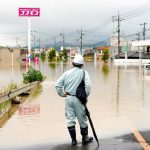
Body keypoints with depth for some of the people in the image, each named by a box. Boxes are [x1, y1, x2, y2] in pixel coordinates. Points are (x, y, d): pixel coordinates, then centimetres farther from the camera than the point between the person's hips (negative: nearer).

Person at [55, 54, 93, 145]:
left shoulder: (67, 73, 5)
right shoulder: (84, 73, -3)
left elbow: (58, 85, 2)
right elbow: (88, 85, -16)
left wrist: (62, 94, 9)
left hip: (68, 98, 3)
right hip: (78, 99, -3)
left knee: (70, 119, 9)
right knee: (82, 119, 11)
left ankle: (73, 139, 15)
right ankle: (85, 138, 23)